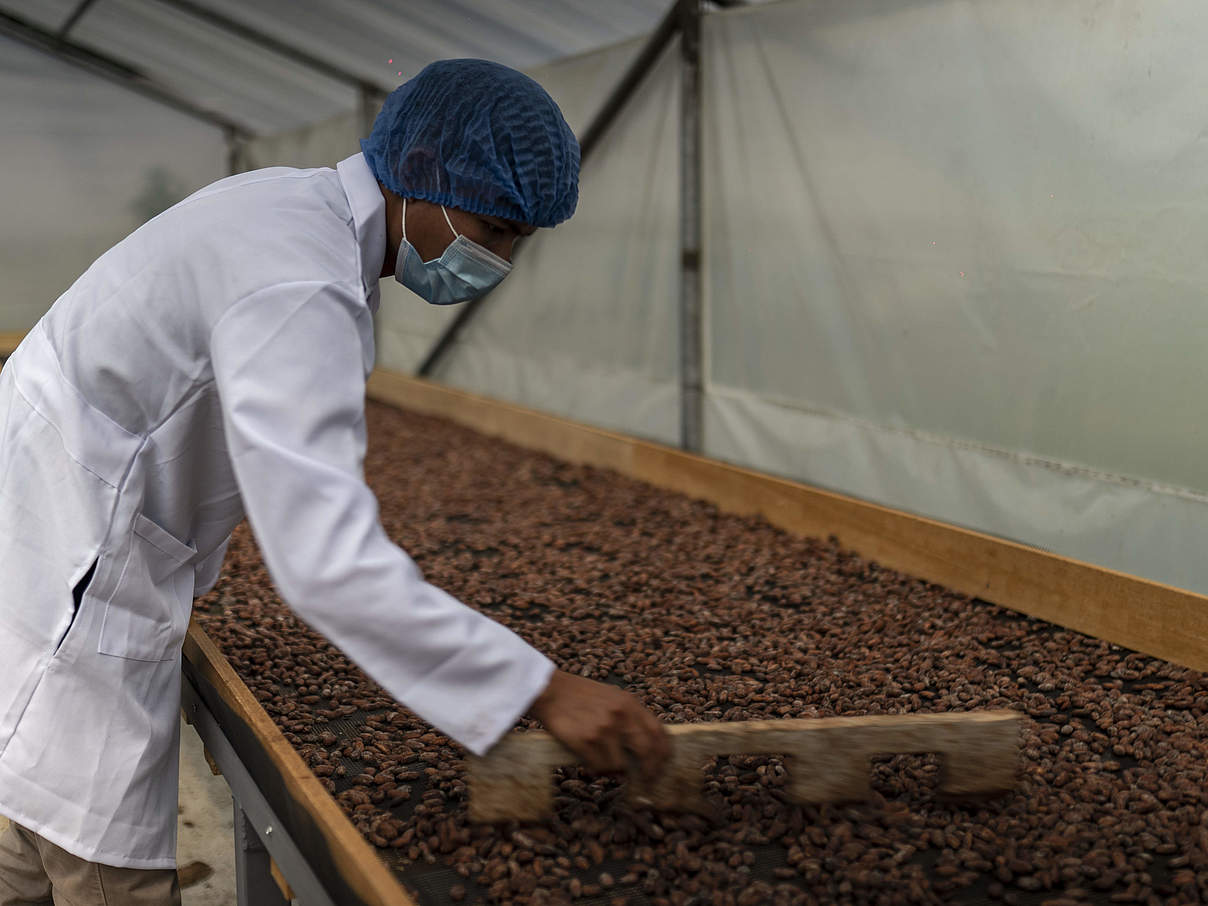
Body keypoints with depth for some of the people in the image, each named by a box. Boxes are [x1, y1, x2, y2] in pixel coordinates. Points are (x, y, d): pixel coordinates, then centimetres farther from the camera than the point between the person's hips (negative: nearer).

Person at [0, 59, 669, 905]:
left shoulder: (296, 213, 5)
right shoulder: (300, 282, -28)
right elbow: (330, 562, -38)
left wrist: (189, 575, 23)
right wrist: (547, 692, -37)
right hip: (69, 573, -10)